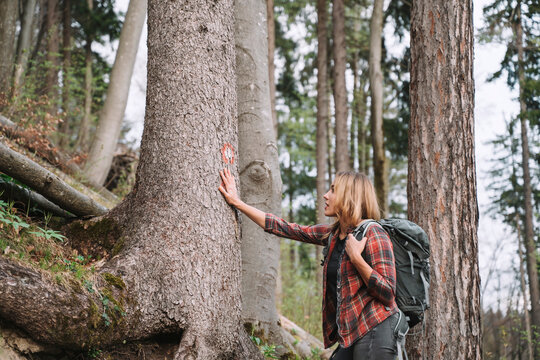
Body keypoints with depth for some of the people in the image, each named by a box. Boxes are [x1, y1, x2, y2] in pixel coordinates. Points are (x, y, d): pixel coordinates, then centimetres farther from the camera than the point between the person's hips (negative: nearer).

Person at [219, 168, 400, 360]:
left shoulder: (372, 233, -11)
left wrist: (356, 257, -21)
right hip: (351, 335, 7)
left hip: (375, 331, -7)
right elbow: (285, 228, 15)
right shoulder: (332, 234, 12)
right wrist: (238, 203, 17)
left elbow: (388, 293, -15)